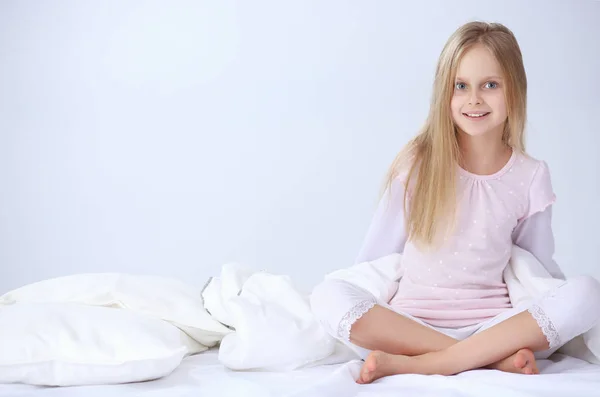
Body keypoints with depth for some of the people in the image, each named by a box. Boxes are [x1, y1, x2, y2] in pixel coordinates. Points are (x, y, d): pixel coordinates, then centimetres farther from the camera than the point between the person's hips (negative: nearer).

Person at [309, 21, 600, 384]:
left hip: (493, 326, 1)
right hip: (409, 323, -1)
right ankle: (496, 359, -26)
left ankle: (415, 363, -27)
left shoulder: (531, 176, 3)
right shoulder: (419, 163, 0)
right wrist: (360, 323, 1)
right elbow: (376, 254, 5)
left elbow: (539, 264, 13)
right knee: (328, 295, -28)